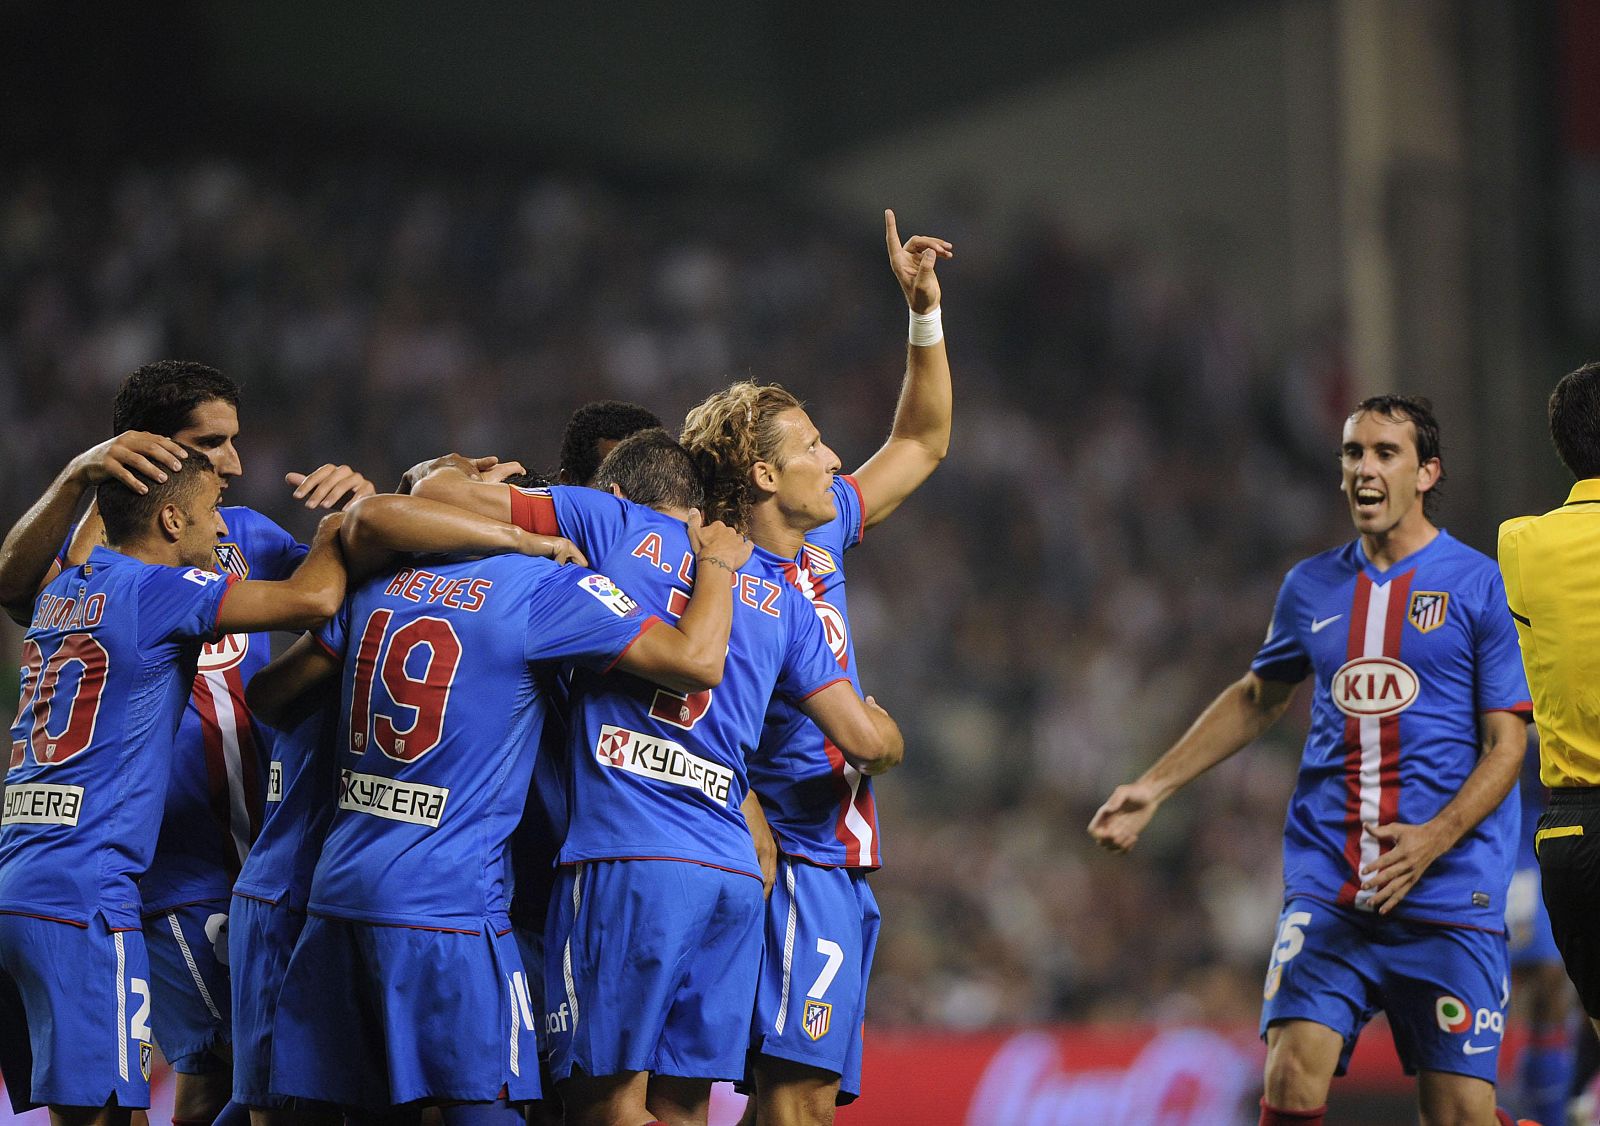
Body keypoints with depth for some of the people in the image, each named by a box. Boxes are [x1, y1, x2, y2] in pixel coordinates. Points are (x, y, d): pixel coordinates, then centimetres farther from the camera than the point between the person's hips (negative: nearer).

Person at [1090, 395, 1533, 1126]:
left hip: (1449, 896, -3)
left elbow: (1506, 744, -4)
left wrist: (1434, 839, -19)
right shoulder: (1312, 587, 12)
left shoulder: (1479, 586, -1)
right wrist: (1153, 789, 23)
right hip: (1327, 892, 3)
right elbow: (1256, 699, 28)